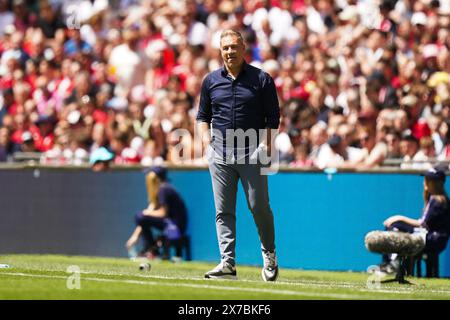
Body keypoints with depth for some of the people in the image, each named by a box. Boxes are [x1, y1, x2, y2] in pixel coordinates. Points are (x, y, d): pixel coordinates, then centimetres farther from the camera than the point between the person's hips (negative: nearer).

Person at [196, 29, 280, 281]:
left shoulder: (261, 79, 3)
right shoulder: (211, 81, 12)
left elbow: (273, 116, 4)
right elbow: (203, 115, 20)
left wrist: (265, 145, -6)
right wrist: (207, 140, 5)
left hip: (252, 153, -3)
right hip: (220, 154, 3)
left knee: (259, 206, -4)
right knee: (223, 210, -2)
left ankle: (270, 254, 16)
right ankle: (228, 262, -4)